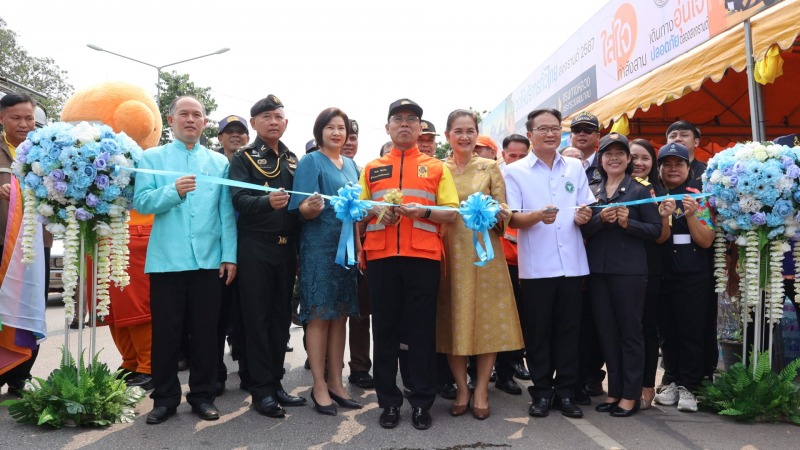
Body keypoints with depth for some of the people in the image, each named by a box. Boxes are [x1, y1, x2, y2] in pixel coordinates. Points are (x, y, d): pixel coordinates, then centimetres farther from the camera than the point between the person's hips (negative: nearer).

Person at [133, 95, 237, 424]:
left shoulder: (219, 162, 11)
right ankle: (165, 398, 19)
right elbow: (141, 202, -5)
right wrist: (173, 191, -22)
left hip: (208, 259, 1)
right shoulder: (152, 158, 7)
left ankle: (202, 395, 19)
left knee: (205, 331, 7)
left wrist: (229, 255, -1)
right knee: (165, 331, 5)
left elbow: (226, 212, 6)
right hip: (166, 259, -1)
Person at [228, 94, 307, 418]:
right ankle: (261, 389, 6)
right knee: (257, 318, 0)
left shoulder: (292, 159, 14)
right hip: (256, 248, -5)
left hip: (287, 246, 5)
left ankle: (276, 382, 20)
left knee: (282, 317, 10)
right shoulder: (243, 158, -2)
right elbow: (239, 200, -17)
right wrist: (268, 201, -34)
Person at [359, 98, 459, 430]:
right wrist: (377, 212, -6)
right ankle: (389, 401, 15)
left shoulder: (436, 167, 11)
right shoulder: (372, 168, 16)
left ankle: (422, 402, 12)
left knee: (422, 329, 1)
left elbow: (452, 212, 5)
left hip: (423, 256, -1)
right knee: (385, 328, 4)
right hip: (381, 256, 2)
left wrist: (424, 212, -14)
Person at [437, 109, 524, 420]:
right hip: (450, 251, 1)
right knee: (453, 319, 3)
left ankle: (481, 391, 13)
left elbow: (503, 212, 3)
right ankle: (461, 389, 16)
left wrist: (496, 214, -17)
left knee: (488, 318, 0)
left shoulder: (490, 167, 7)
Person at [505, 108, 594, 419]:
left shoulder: (575, 168, 12)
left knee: (569, 329, 7)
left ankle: (565, 392, 19)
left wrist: (583, 216, -10)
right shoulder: (515, 171, 1)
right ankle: (541, 393, 16)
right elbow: (512, 219, -5)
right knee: (538, 331, 4)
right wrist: (537, 216, -25)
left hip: (572, 263, 3)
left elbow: (587, 210, 14)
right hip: (536, 265, -3)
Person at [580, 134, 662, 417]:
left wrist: (628, 223, -18)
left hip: (629, 269, -4)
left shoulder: (640, 190, 1)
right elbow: (582, 229, 5)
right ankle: (614, 390, 20)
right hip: (598, 269, 4)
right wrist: (601, 219, -13)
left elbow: (655, 229, -3)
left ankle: (630, 395, 12)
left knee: (630, 331, 3)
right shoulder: (592, 191, 11)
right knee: (606, 331, 9)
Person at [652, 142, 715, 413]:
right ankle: (671, 381, 21)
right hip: (662, 275, 3)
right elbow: (656, 239, -3)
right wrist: (664, 218, -22)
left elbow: (706, 241, -5)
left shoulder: (698, 198, 0)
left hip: (693, 277, -2)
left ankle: (687, 386, 9)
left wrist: (691, 216, -20)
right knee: (667, 332, 10)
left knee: (691, 332, -1)